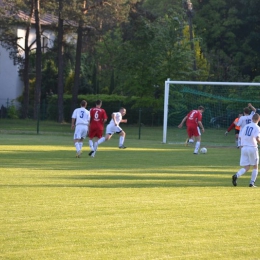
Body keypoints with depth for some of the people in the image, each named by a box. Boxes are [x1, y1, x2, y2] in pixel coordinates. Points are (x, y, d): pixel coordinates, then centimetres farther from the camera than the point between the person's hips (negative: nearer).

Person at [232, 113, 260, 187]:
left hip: (244, 148, 4)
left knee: (246, 167, 5)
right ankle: (252, 182, 6)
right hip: (252, 147, -4)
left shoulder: (246, 126, 10)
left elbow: (241, 136, 9)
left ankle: (236, 176, -22)